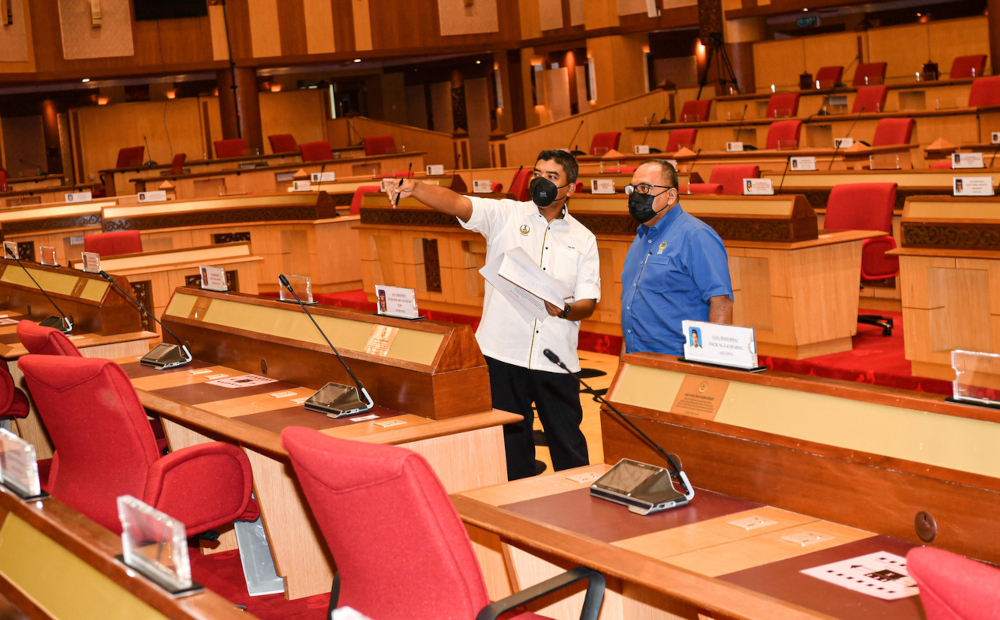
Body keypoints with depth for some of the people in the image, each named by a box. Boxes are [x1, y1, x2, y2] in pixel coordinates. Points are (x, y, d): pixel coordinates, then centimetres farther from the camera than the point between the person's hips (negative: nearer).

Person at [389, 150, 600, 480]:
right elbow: (456, 204, -13)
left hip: (556, 360, 1)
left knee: (568, 443, 8)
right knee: (511, 444, 10)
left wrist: (564, 310, -18)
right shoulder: (506, 215, 3)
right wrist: (415, 188, -31)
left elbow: (588, 303, 5)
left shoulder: (583, 239, 9)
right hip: (504, 354, -1)